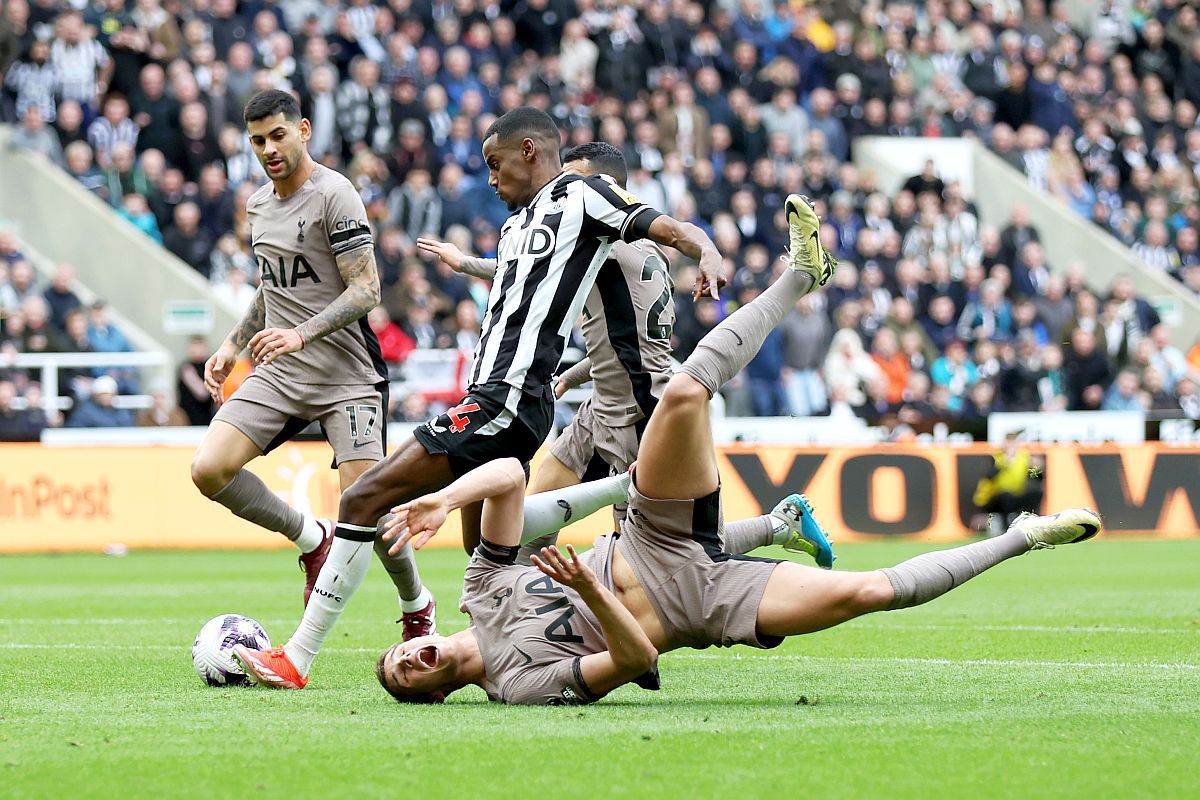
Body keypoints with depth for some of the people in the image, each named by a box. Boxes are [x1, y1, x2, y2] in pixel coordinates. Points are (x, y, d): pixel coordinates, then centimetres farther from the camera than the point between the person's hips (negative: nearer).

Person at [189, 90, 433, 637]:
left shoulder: (333, 195, -12)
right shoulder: (258, 205, 12)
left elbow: (365, 290, -17)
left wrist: (301, 334, -28)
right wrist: (232, 345, 19)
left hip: (347, 376, -7)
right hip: (278, 373, 7)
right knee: (209, 469, -13)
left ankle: (417, 607, 15)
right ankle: (311, 539, 9)